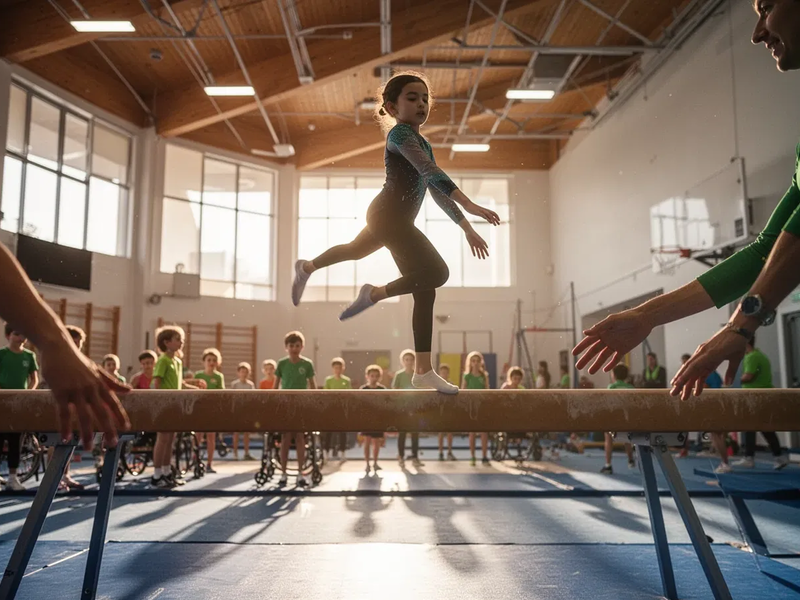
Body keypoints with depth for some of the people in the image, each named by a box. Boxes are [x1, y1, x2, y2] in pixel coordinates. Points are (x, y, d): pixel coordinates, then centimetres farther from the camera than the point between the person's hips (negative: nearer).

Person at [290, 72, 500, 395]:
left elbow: (436, 189, 15)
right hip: (389, 217, -11)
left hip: (388, 218, 11)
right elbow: (432, 173, -29)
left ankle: (307, 267, 58)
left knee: (357, 249, 34)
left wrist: (467, 227, 9)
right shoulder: (401, 133, -13)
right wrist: (470, 206, -39)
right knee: (435, 273, -18)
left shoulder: (422, 143, 16)